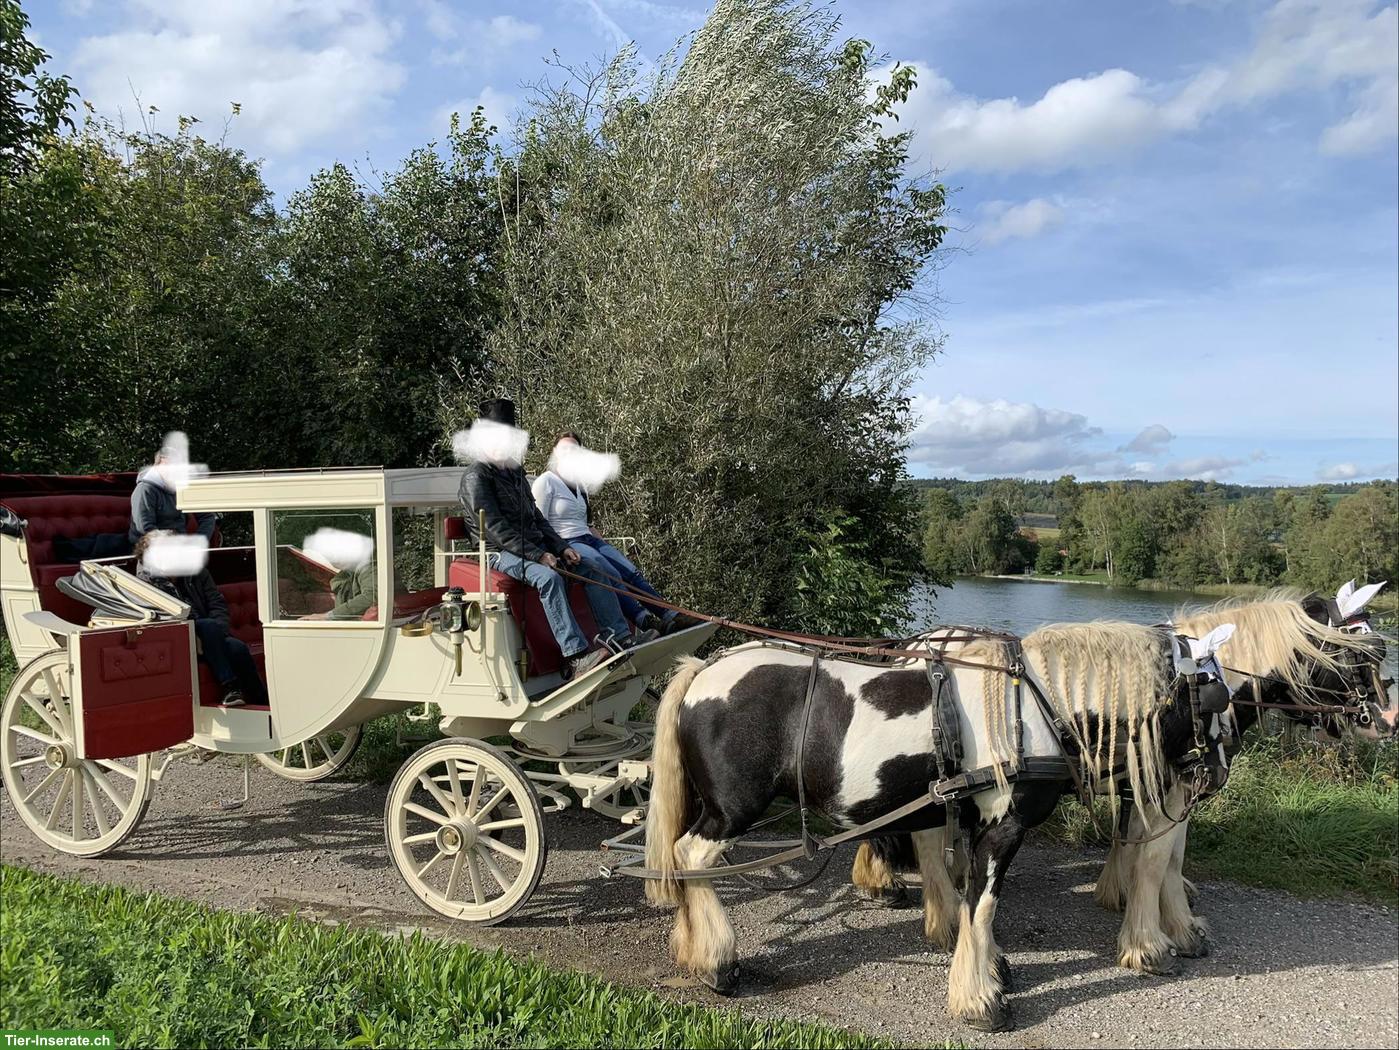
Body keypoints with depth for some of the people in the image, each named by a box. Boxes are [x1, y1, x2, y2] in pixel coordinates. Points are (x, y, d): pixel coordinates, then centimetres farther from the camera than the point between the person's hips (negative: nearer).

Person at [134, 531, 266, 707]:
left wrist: (218, 632, -12)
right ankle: (230, 687, -34)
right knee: (210, 626, -33)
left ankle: (263, 702, -22)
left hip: (209, 638, 4)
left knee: (238, 648, -27)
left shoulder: (195, 570, 15)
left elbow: (218, 605, 9)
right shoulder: (147, 581, 3)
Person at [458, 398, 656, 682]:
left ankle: (622, 638, -11)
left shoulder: (515, 471, 19)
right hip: (501, 552, -9)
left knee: (590, 570, -5)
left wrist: (561, 547, 6)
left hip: (533, 546, 9)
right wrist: (537, 555, -23)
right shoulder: (476, 476, -8)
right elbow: (495, 528, -18)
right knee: (549, 578, -35)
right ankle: (575, 658, -40)